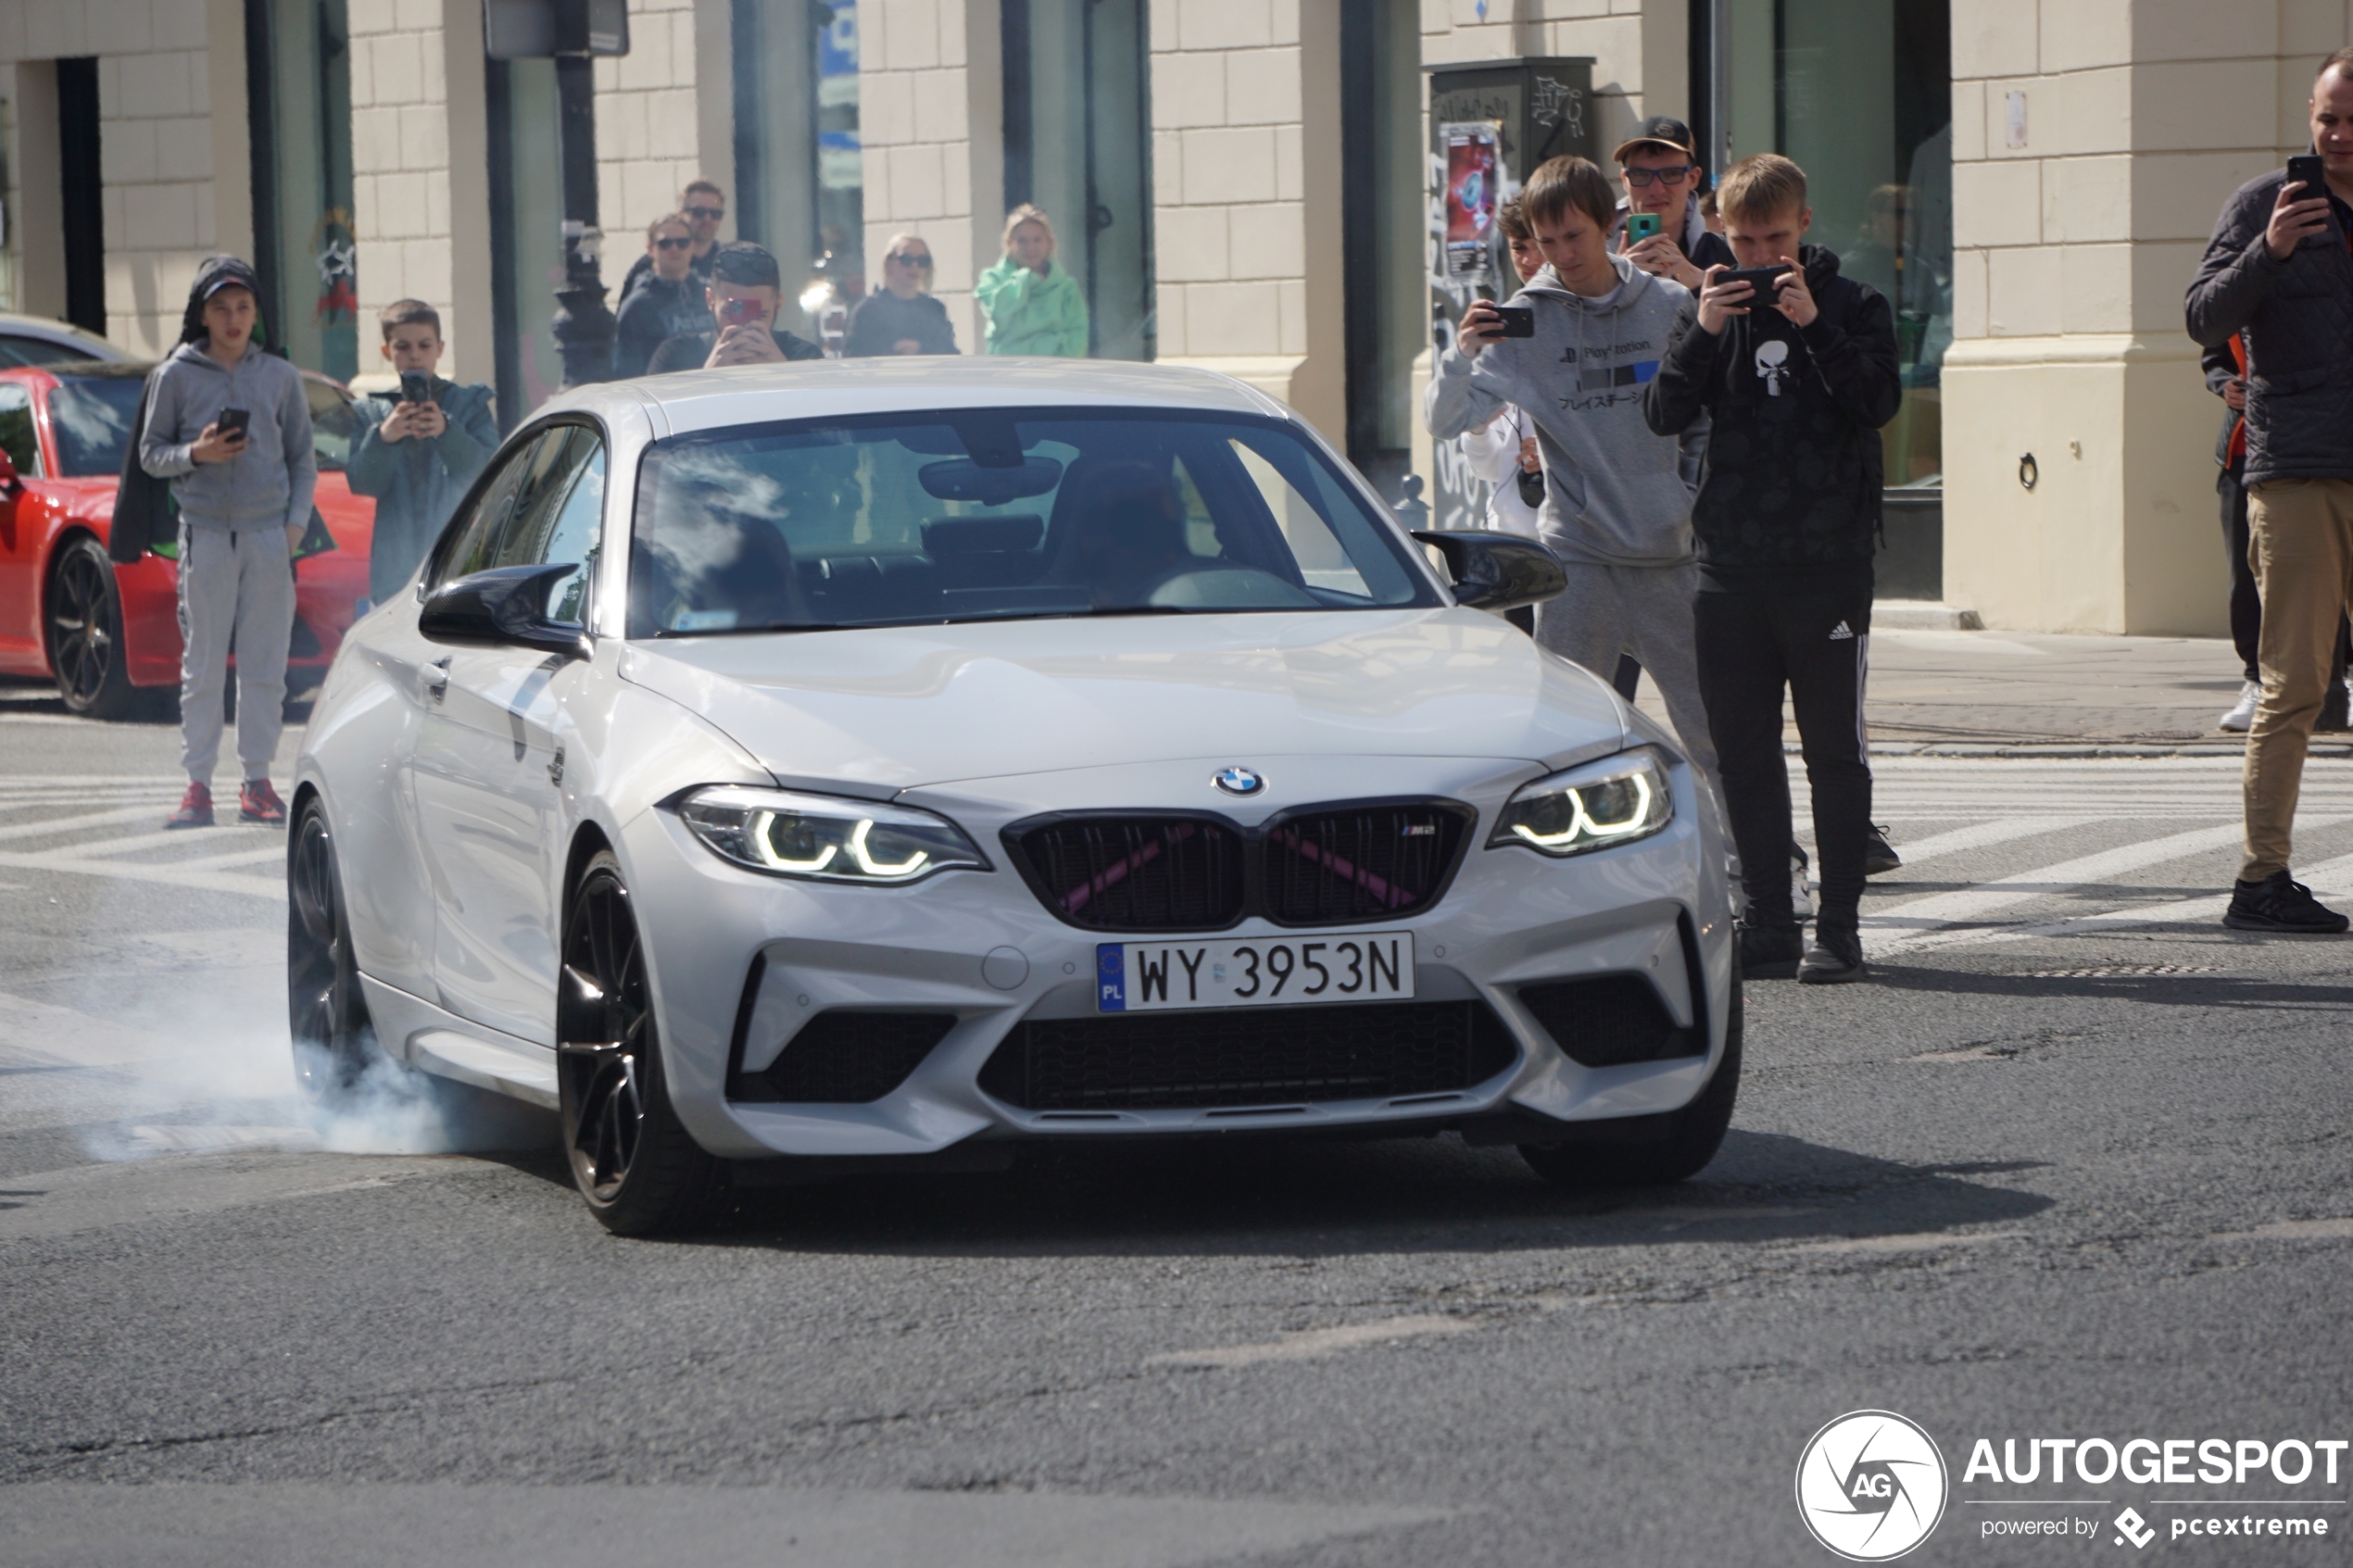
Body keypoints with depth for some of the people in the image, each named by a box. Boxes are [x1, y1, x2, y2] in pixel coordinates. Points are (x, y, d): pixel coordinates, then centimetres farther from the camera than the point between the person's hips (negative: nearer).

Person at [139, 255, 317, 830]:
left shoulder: (280, 377, 8)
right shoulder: (175, 376, 3)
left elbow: (303, 459, 12)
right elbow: (151, 453, 7)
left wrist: (296, 522, -1)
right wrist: (195, 454, -12)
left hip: (269, 536, 1)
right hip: (205, 534, -1)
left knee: (265, 665, 1)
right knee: (202, 666, -2)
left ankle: (257, 782, 7)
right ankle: (197, 784, 1)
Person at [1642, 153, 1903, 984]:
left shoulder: (1852, 305, 2)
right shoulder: (1713, 308, 9)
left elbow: (1878, 402, -12)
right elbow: (1662, 414, 0)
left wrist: (1814, 327, -20)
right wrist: (1702, 334, -14)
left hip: (1829, 563, -3)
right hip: (1730, 564, 3)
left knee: (1833, 750, 0)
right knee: (1743, 751, 5)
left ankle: (1839, 924, 4)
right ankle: (1767, 924, 11)